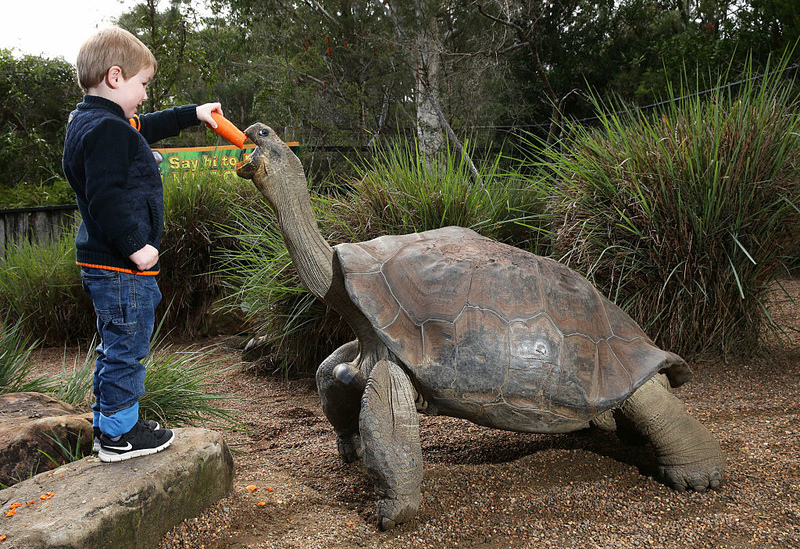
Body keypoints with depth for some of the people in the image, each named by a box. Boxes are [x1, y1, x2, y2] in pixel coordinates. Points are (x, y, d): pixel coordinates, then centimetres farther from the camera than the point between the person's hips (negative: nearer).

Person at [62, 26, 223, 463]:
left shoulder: (88, 121, 15)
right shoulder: (107, 129, -19)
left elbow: (148, 127, 32)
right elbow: (105, 198, -27)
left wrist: (193, 114, 36)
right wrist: (135, 245, -24)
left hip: (102, 263, 11)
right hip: (122, 267, -11)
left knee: (115, 346, 19)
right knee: (127, 347, 0)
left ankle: (107, 424, 31)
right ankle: (119, 435, 11)